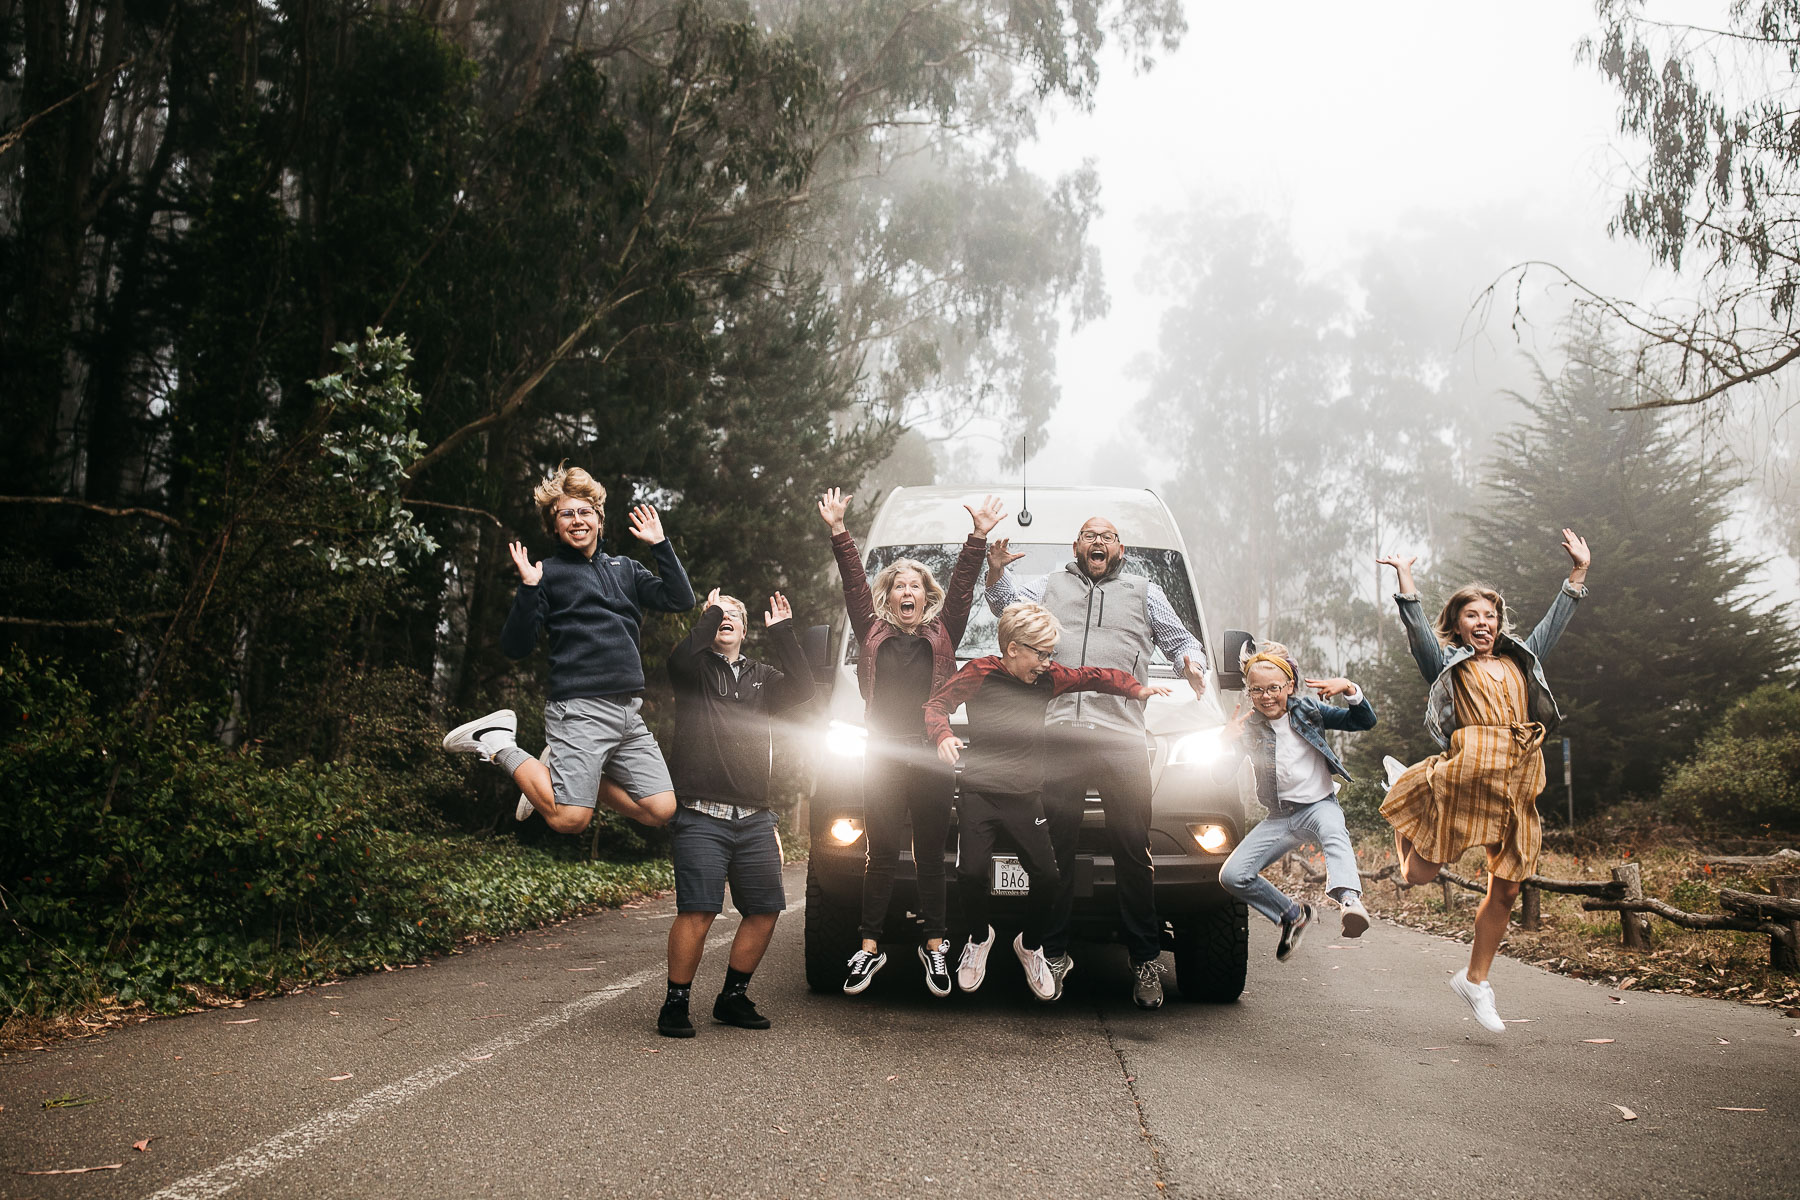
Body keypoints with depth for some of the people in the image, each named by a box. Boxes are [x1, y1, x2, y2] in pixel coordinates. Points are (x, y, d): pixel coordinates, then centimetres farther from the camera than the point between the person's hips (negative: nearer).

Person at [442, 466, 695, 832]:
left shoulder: (625, 569, 18)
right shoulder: (547, 573, 3)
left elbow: (680, 600, 7)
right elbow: (515, 647, -4)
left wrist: (660, 544, 3)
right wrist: (527, 588, -16)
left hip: (629, 711, 6)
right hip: (580, 709, -6)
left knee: (661, 811, 0)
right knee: (569, 819, -15)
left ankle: (569, 774, 16)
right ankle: (498, 743, 5)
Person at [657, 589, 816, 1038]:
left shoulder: (762, 676, 20)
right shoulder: (696, 668, 9)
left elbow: (802, 688, 2)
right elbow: (680, 658, -15)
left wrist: (781, 632, 1)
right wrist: (709, 614, -4)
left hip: (754, 820, 5)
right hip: (702, 818, -5)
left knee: (765, 910, 4)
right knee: (697, 911, -13)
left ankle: (733, 997, 20)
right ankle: (675, 1004, 1)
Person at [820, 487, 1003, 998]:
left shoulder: (943, 634, 14)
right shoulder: (873, 633, 12)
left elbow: (962, 587, 6)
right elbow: (854, 584, 5)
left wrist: (979, 535, -1)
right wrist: (838, 532, -2)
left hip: (934, 758, 0)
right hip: (883, 757, 0)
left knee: (931, 855, 6)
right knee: (882, 854, 2)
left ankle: (934, 946, 16)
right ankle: (870, 946, 10)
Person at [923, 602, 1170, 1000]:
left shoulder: (1048, 677, 3)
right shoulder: (979, 673, -7)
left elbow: (1091, 677, 13)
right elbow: (937, 703, -6)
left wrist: (1136, 688, 0)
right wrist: (942, 735, -27)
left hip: (1025, 798, 3)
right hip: (978, 794, -3)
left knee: (1046, 877, -4)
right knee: (971, 873, -11)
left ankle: (1030, 945, 24)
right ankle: (979, 938, 21)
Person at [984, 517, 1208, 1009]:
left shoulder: (1144, 592, 23)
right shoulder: (1051, 585, 24)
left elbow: (1180, 640, 22)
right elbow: (1007, 603, 14)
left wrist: (1191, 662, 1)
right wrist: (996, 572, -6)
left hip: (1122, 735, 0)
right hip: (1059, 733, 1)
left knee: (1132, 848, -3)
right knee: (1056, 847, 1)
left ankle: (1146, 958, 7)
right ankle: (1055, 953, 11)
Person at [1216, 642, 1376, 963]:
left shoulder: (1307, 710, -4)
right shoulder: (1247, 723, -1)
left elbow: (1365, 721, -4)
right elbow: (1221, 773, -3)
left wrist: (1350, 689, -24)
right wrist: (1226, 740, -23)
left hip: (1318, 805, -3)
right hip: (1278, 817, 3)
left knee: (1334, 832, -40)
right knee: (1231, 876, -11)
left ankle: (1349, 898, -65)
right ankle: (1294, 915, 9)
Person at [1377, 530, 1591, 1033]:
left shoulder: (1519, 660, 23)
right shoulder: (1447, 664, 9)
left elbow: (1554, 623, 27)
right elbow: (1417, 628, -6)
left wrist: (1579, 571, 23)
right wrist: (1405, 579, -17)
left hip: (1518, 785, 5)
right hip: (1467, 774, -4)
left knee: (1505, 891, 6)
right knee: (1421, 874, -1)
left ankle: (1474, 979, 21)